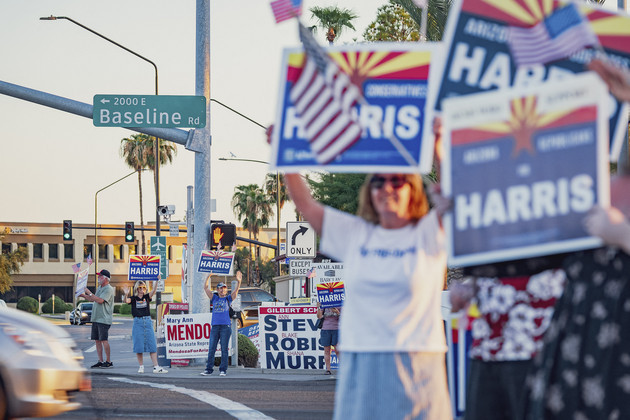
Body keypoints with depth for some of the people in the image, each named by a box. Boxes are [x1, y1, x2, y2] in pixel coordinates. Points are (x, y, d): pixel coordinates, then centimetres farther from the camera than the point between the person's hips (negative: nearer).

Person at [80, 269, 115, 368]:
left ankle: (108, 361, -4)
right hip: (96, 318, 9)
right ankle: (100, 361, 11)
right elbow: (93, 299, 29)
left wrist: (89, 293, -16)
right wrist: (84, 296, 18)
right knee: (97, 340, 8)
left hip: (104, 319, -9)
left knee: (104, 340, -9)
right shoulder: (100, 288, 18)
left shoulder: (108, 289, -12)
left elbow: (100, 300, -23)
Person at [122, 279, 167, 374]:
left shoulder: (147, 297, 7)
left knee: (152, 344, -2)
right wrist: (126, 295, -36)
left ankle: (156, 367, -5)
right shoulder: (133, 298, 4)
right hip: (137, 322, -1)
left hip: (148, 321, 1)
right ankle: (141, 366, 10)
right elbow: (126, 301, -14)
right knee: (138, 345, -1)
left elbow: (153, 292, -10)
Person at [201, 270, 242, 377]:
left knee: (224, 349, -2)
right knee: (211, 349, 0)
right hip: (215, 326, 2)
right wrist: (208, 278, 2)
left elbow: (236, 291, -4)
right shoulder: (214, 298, 16)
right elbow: (206, 288, 13)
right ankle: (209, 369, 4)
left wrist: (239, 282, -20)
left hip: (226, 326, -2)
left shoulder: (228, 298, 10)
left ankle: (223, 369, 1)